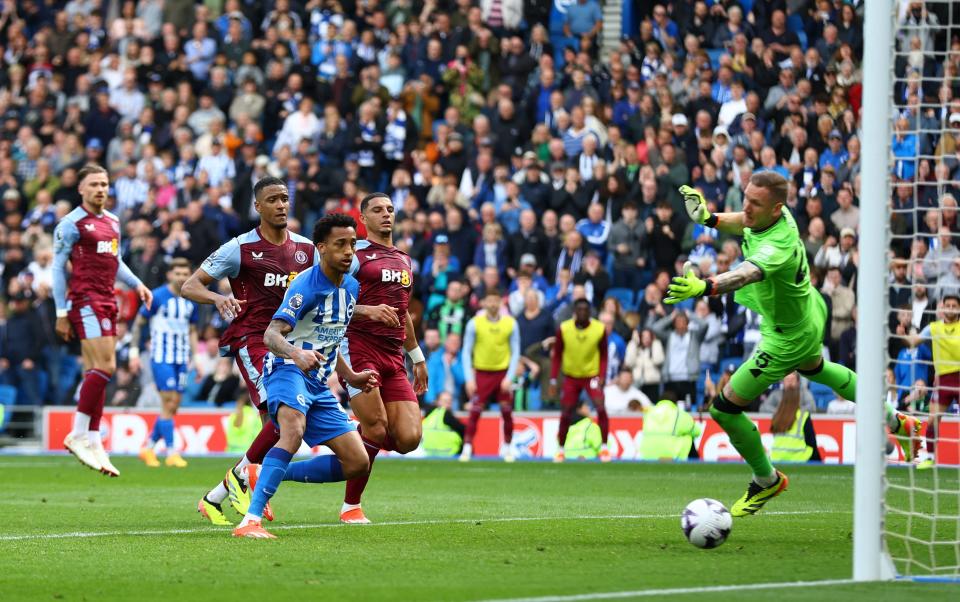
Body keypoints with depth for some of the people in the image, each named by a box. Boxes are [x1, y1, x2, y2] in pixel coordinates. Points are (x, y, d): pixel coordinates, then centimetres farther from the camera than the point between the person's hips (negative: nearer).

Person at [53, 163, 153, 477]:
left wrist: (137, 284, 10)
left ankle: (93, 443, 7)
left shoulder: (112, 221, 17)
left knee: (96, 373, 6)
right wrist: (61, 313, -9)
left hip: (106, 302, 8)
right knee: (104, 366, -17)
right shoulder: (72, 224, -5)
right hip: (85, 300, -8)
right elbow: (58, 268, -5)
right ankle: (78, 436, -11)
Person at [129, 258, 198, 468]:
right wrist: (134, 352, -7)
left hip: (181, 360, 6)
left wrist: (195, 358, 11)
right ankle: (171, 453, -10)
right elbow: (138, 323, -1)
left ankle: (149, 448, 16)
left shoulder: (191, 302, 9)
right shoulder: (157, 297, -7)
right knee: (168, 403, -12)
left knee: (173, 407, 4)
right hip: (161, 357, -6)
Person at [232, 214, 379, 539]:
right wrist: (297, 354, -44)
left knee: (357, 462, 2)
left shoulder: (351, 287, 12)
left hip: (319, 384, 8)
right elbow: (271, 335, -25)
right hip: (287, 370, -8)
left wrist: (350, 376, 27)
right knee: (294, 430, -38)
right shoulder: (306, 285, -15)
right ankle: (251, 521, -44)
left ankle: (263, 475, 12)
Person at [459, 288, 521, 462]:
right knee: (474, 413, -8)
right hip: (481, 373, -1)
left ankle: (507, 448, 15)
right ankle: (467, 449, -2)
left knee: (507, 413, 1)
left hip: (503, 373, 1)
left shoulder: (510, 323, -1)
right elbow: (467, 352, -1)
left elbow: (515, 352, 2)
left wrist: (509, 377, -7)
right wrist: (469, 379, -8)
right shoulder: (475, 323, -4)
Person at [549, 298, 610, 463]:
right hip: (571, 376, 1)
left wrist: (601, 377, -13)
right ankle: (560, 449, 21)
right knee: (566, 414, 2)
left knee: (601, 407, -19)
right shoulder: (563, 329, -11)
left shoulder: (600, 329, -12)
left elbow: (603, 355, -2)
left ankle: (604, 447, -8)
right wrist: (553, 380, -4)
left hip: (592, 375, -1)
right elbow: (557, 356, -2)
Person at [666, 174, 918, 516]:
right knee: (813, 368, 39)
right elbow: (744, 224, 9)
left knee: (725, 408, -2)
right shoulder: (779, 215, -16)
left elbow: (746, 274, -64)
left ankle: (767, 481, 23)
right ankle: (893, 420, 57)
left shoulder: (777, 246, -43)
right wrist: (711, 218, -10)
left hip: (788, 339, -10)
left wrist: (704, 286, -83)